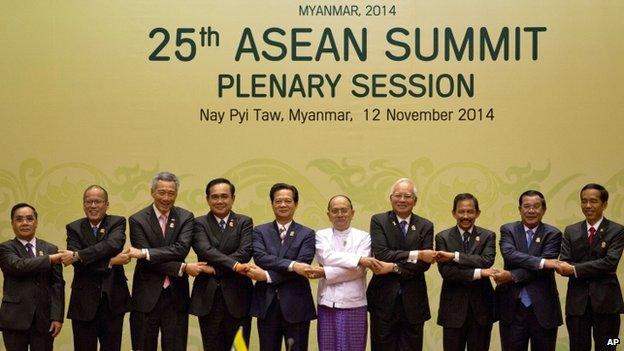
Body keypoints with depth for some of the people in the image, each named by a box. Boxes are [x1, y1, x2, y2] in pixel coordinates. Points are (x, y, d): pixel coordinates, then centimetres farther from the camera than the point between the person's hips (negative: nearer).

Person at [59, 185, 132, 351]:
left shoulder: (117, 222, 4)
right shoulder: (74, 228, 4)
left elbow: (114, 244, -19)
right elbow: (78, 263, -11)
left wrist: (78, 255, -24)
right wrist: (110, 262, -20)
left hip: (113, 300, 0)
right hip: (84, 302, 0)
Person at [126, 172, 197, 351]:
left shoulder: (185, 218, 3)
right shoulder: (137, 220, -2)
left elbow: (181, 249, -14)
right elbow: (146, 262, -11)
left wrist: (145, 253, -21)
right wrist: (183, 268, -16)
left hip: (176, 296, 1)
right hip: (147, 296, -1)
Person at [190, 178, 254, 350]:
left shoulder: (244, 222, 6)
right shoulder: (199, 223, 5)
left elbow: (245, 252, -9)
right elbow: (205, 250, -13)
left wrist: (215, 268, -15)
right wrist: (234, 265, -24)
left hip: (237, 298, 0)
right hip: (208, 299, 0)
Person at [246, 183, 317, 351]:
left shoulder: (307, 234, 4)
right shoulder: (260, 231, 8)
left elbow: (302, 266, -9)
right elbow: (260, 258, -10)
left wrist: (268, 276, -15)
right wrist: (291, 265, -22)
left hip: (296, 305, -1)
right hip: (267, 304, 1)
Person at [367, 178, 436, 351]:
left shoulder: (425, 226, 7)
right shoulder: (378, 221, 2)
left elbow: (425, 263, -4)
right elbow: (381, 254, -12)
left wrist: (396, 268, -17)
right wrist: (415, 255, -16)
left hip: (413, 302, 2)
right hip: (384, 299, -1)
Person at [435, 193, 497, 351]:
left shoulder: (488, 236, 4)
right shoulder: (443, 237, 2)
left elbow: (486, 261, -14)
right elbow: (445, 270, -12)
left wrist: (454, 256, -19)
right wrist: (478, 273, -18)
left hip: (481, 308, 1)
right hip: (453, 308, -1)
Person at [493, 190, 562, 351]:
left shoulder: (552, 234, 1)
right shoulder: (508, 230, 5)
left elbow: (544, 268, -12)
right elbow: (509, 254, -14)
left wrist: (512, 276, -18)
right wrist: (541, 262, -24)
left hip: (543, 308, -1)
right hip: (512, 308, 1)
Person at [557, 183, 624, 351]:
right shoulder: (571, 231, 10)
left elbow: (611, 262, -15)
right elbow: (565, 264, 1)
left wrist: (576, 269, -18)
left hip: (605, 301, -3)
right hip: (577, 301, 3)